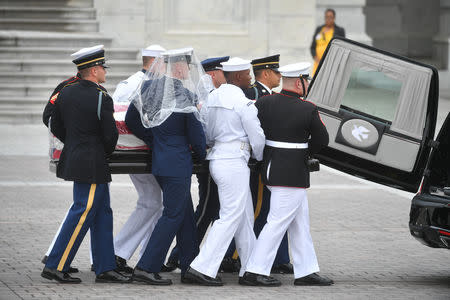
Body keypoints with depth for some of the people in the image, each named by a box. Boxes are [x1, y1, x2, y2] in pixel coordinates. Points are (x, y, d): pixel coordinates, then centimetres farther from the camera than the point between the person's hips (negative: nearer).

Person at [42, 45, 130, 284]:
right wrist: (105, 152, 6)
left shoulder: (66, 93, 5)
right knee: (83, 213, -4)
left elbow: (56, 127, 13)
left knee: (102, 214, 13)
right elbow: (110, 135, -14)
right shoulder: (102, 99, -17)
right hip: (92, 165, -9)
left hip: (73, 156, 9)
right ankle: (55, 267, -4)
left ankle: (105, 269, 15)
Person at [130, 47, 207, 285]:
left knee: (185, 212, 19)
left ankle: (190, 264, 27)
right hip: (178, 163, -8)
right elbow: (196, 134, -9)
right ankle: (146, 268, -6)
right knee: (173, 215, -1)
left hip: (159, 159, 8)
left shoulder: (148, 88, 0)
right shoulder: (185, 96, -18)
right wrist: (202, 154, 10)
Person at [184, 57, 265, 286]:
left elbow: (205, 134, 15)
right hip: (234, 162, -9)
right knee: (230, 217, -6)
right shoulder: (242, 102, -14)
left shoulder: (212, 97, 10)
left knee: (245, 216, 16)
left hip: (216, 159, 9)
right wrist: (260, 158, 11)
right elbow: (257, 137, -7)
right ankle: (201, 268, -11)